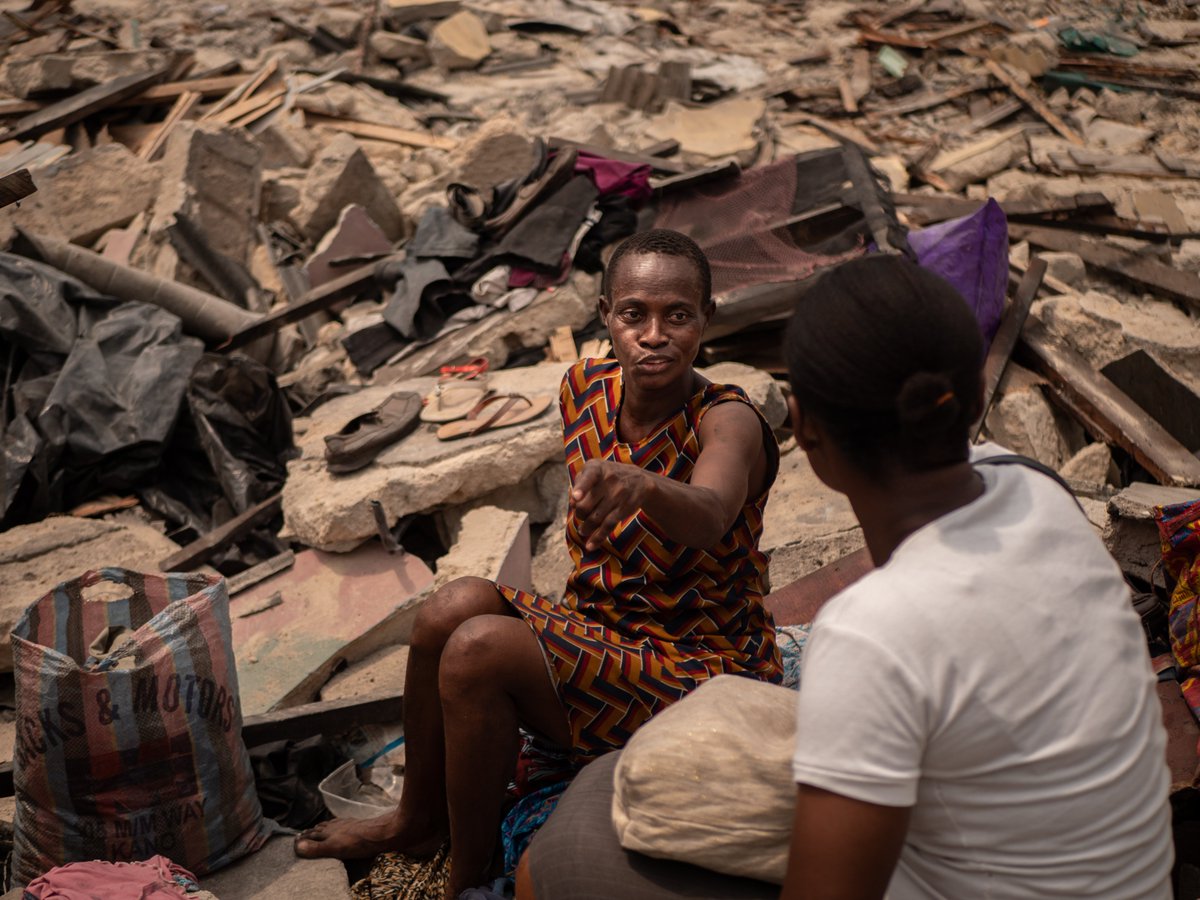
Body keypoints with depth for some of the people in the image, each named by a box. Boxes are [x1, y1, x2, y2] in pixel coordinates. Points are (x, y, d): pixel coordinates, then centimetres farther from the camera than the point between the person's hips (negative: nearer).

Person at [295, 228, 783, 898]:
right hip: (604, 633, 7)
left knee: (479, 649, -24)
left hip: (701, 672, -6)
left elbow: (707, 516, -44)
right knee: (457, 604, -17)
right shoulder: (585, 389, -1)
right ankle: (419, 819, 7)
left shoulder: (729, 422, -21)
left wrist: (638, 483, -64)